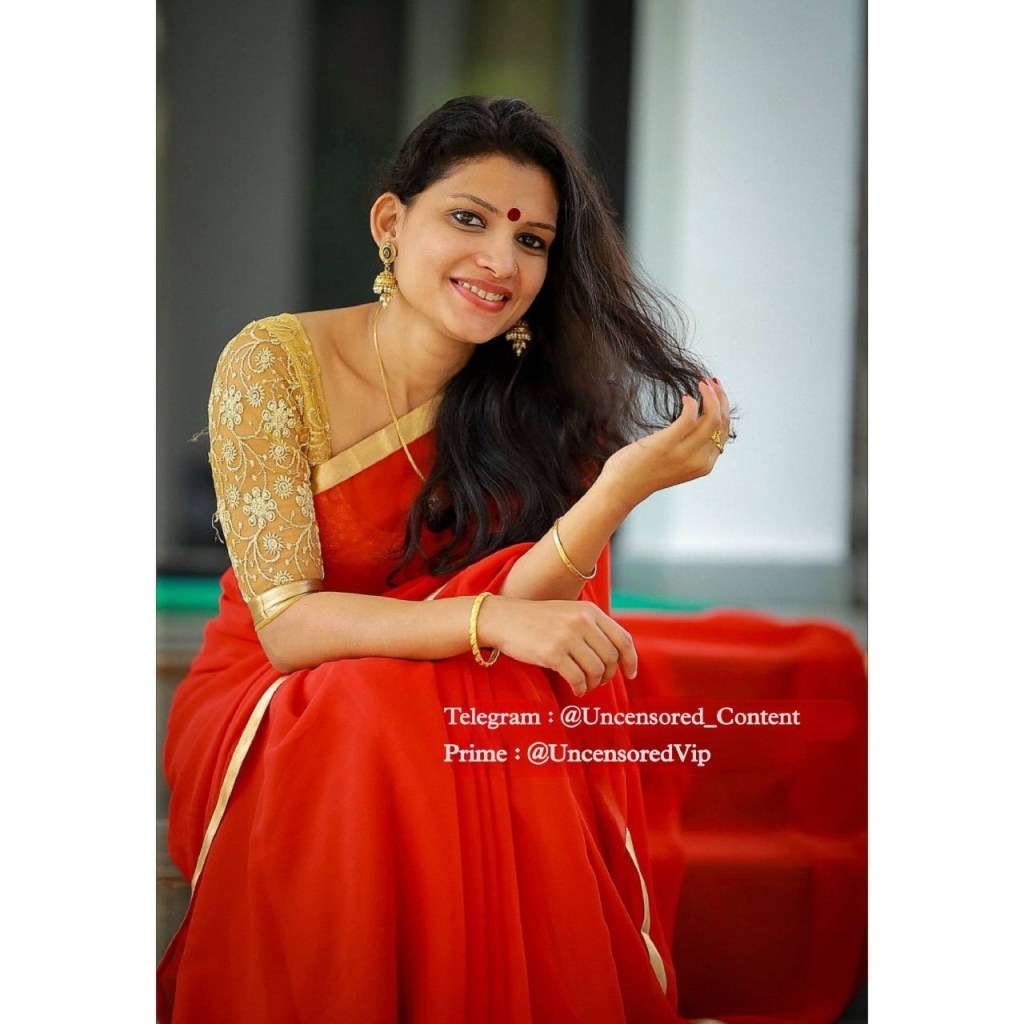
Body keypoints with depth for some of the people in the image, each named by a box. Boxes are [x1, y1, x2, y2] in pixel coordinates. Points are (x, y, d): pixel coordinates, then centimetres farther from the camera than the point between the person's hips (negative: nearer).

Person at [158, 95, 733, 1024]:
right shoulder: (276, 362, -14)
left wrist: (621, 489, -34)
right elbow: (286, 624, -20)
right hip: (273, 708, -3)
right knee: (375, 731, -34)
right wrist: (490, 618, -34)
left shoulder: (539, 404, -3)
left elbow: (521, 620, -16)